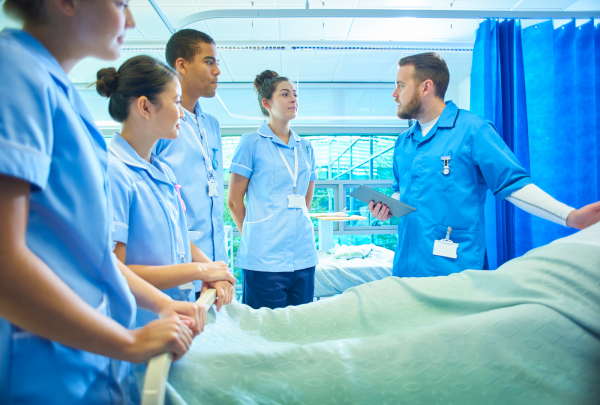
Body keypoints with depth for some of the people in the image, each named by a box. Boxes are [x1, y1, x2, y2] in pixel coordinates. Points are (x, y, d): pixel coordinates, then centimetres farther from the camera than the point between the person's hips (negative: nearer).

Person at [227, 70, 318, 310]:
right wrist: (253, 236, 7)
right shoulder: (251, 142, -1)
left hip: (304, 256, 5)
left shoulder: (305, 147, 14)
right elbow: (234, 201, 0)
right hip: (265, 257, -5)